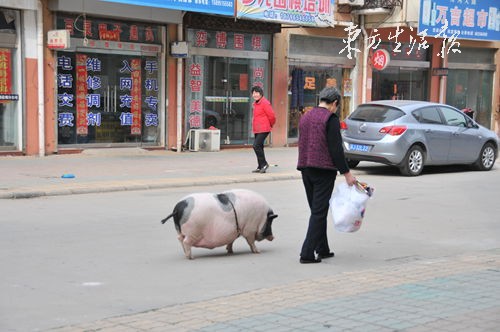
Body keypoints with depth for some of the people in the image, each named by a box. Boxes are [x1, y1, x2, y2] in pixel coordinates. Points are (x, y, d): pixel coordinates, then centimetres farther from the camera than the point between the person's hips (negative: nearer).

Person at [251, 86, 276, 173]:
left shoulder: (265, 103, -13)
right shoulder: (256, 103, 16)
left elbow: (272, 116, -13)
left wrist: (270, 125, 2)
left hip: (263, 130, -9)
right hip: (257, 130, 9)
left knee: (256, 146, -16)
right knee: (259, 147, 11)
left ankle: (264, 164, -6)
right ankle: (260, 167, 17)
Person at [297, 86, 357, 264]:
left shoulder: (305, 116, 13)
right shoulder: (331, 118, -11)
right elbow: (336, 148, -15)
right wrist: (346, 173, -11)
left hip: (306, 169, 8)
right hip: (324, 170, -8)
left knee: (317, 210, 16)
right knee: (319, 212, -4)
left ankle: (322, 249, 22)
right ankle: (307, 253, -7)